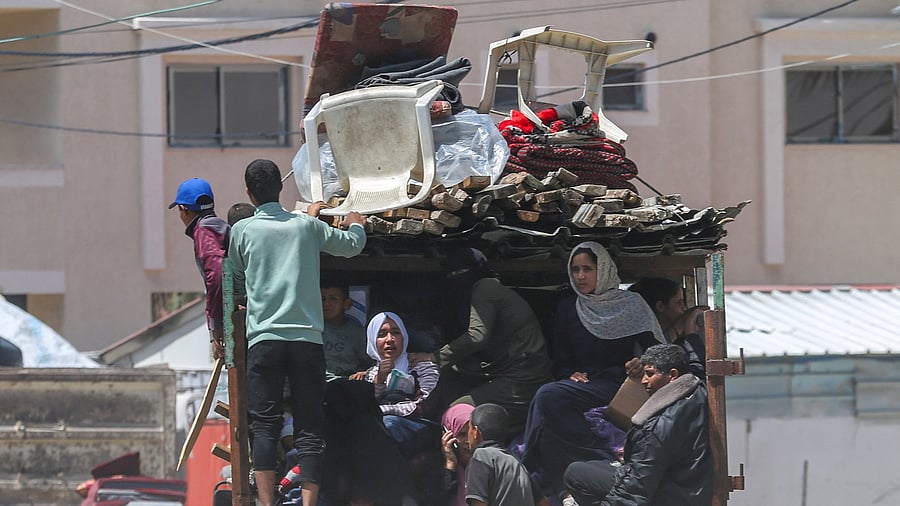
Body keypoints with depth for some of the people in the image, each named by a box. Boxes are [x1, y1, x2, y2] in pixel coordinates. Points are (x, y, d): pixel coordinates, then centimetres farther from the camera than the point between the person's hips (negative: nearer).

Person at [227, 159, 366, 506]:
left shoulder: (242, 230, 5)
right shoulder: (306, 226, 9)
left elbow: (236, 285, 15)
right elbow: (351, 245, 26)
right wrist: (356, 225, 48)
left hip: (263, 337, -1)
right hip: (307, 338, 1)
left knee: (264, 426, -1)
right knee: (309, 429, 1)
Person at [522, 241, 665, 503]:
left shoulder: (630, 305, 9)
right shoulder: (567, 309, 20)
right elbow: (559, 360, 19)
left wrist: (642, 363, -18)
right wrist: (570, 374, -3)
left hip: (615, 384, -4)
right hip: (580, 383, 4)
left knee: (549, 397, -31)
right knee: (548, 398, -33)